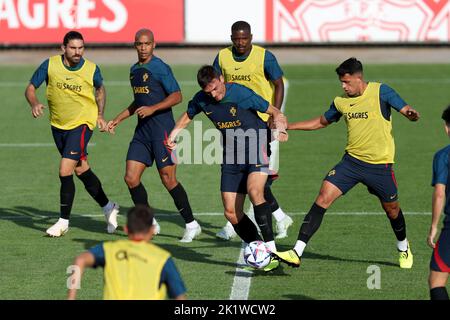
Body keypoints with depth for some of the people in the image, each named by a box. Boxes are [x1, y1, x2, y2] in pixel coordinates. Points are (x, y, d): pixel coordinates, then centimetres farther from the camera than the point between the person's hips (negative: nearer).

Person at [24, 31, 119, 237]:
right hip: (58, 125, 4)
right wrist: (35, 104, -23)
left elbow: (100, 89, 12)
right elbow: (30, 88, -3)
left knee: (65, 171, -16)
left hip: (82, 123, -4)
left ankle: (64, 221, -4)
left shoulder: (92, 69, -10)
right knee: (82, 170, 14)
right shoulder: (50, 65, -10)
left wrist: (100, 115, 6)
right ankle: (108, 208, 34)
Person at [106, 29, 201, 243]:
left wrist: (153, 108, -22)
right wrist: (118, 120, 24)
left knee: (168, 179, -7)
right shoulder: (134, 70, 15)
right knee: (131, 177, 0)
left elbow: (177, 96, -13)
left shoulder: (160, 68, -9)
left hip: (162, 129, -8)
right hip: (142, 130, 8)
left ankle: (191, 225, 5)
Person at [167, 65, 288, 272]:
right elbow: (188, 116, 21)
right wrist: (173, 135, 8)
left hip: (257, 151, -6)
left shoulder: (241, 94, -17)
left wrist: (281, 128, -27)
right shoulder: (201, 100, -2)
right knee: (231, 212, -2)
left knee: (254, 192, -31)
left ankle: (271, 250, -29)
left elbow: (274, 112, -8)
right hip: (231, 158, 6)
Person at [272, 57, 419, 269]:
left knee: (391, 208, 10)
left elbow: (406, 110, -10)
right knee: (324, 197, -14)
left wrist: (412, 114, -36)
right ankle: (297, 253, -18)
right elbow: (322, 122, 22)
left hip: (380, 164, -3)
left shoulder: (381, 92, -8)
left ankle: (403, 249, 42)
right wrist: (287, 126, 17)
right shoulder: (341, 102, 5)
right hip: (352, 160, 3)